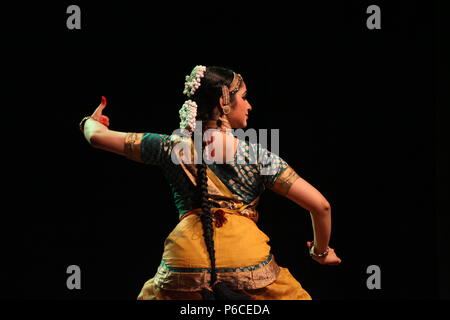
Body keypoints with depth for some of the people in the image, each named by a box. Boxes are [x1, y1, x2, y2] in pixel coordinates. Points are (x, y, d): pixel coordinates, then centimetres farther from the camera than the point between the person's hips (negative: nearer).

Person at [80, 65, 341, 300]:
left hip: (185, 265, 2)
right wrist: (321, 251, 15)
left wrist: (90, 122, 40)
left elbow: (98, 137, 15)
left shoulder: (173, 147, 6)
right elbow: (320, 205, -3)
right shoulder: (256, 156, 0)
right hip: (250, 265, -2)